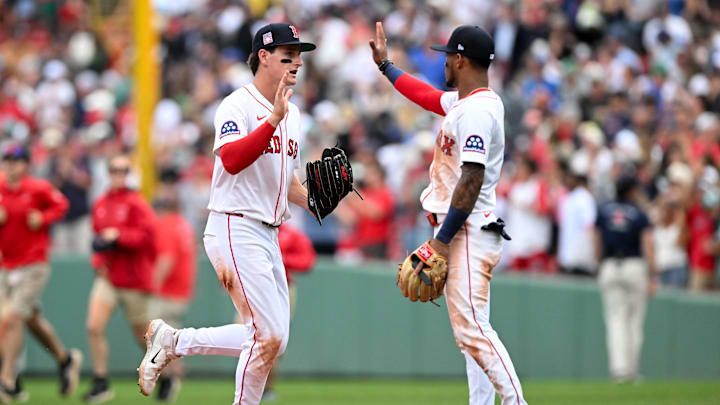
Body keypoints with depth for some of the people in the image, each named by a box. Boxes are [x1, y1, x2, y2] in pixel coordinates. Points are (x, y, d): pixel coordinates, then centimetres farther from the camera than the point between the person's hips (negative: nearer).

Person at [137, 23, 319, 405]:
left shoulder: (291, 114, 16)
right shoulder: (237, 106, -11)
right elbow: (232, 160, -28)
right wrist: (273, 120, -32)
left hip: (269, 236, 9)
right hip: (236, 230, -9)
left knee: (272, 339, 8)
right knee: (270, 337, -13)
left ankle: (173, 342, 18)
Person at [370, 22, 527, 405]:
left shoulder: (476, 110, -16)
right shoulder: (463, 102, 16)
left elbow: (472, 180, -22)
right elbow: (426, 96, 37)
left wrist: (442, 240, -22)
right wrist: (385, 65, 46)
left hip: (469, 233, -11)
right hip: (463, 234, 11)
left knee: (470, 327, -19)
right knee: (471, 330, 9)